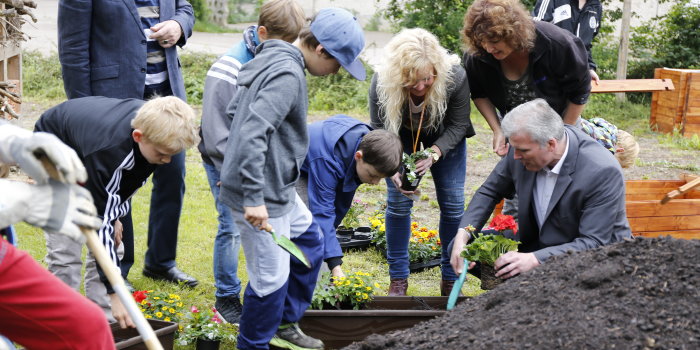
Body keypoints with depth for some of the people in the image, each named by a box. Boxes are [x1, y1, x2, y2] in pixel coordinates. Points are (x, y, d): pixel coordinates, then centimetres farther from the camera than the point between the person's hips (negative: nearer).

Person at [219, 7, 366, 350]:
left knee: (309, 241, 24)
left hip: (275, 188, 11)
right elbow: (252, 134, -31)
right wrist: (254, 198, -29)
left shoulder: (270, 60, 9)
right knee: (271, 277, -1)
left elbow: (235, 111, 19)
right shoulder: (288, 75, -22)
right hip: (262, 194, -11)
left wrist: (235, 172, 26)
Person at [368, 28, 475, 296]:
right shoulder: (382, 82, -35)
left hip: (445, 137, 0)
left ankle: (451, 279, 13)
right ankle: (398, 279, 8)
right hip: (403, 135, 0)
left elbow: (458, 126, -21)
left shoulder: (455, 77, -36)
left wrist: (434, 154, -37)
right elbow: (380, 132, -22)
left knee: (453, 202, -2)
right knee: (398, 201, -6)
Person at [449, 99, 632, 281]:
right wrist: (462, 234, -12)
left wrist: (534, 259, -38)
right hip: (535, 243, 7)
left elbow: (594, 242, -28)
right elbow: (490, 191, 4)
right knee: (459, 248, -2)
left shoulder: (603, 172, -28)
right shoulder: (525, 145, -12)